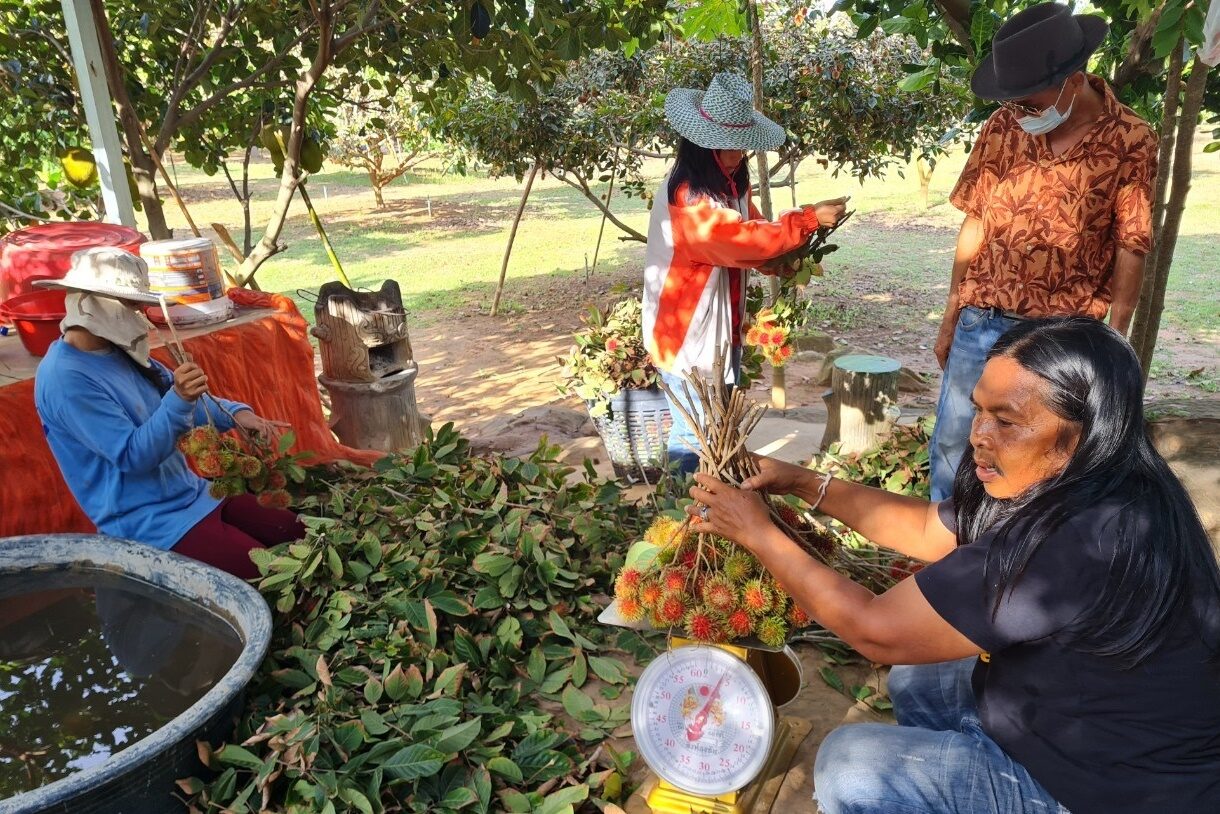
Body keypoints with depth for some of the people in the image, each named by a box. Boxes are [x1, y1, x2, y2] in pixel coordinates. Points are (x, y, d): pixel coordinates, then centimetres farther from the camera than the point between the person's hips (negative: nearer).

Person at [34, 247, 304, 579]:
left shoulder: (117, 351, 8)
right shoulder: (64, 378, -19)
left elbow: (187, 401, 14)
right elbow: (133, 456, -23)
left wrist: (236, 414, -5)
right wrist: (179, 399, -35)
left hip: (193, 492, 9)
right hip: (146, 522, -9)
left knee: (298, 534, 2)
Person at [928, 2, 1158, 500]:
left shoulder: (1130, 142, -6)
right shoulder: (1003, 126, 0)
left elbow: (1131, 252, -4)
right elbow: (975, 225, 5)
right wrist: (950, 317, 7)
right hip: (981, 323, 3)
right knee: (952, 447, 10)